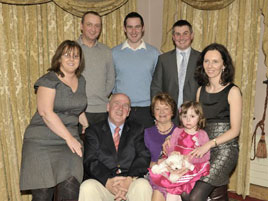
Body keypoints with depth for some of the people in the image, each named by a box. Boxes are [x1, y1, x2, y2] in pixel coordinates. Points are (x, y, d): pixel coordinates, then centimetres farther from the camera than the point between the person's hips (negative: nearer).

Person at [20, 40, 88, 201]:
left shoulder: (81, 81, 15)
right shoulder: (49, 80, -5)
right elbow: (46, 112, -15)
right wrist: (69, 137, -16)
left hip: (70, 141, 5)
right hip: (42, 142, -4)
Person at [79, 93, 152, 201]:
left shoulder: (137, 130, 15)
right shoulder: (93, 131, 11)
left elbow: (144, 157, 1)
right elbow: (90, 161, -2)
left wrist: (129, 180, -17)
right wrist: (108, 182, -20)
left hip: (131, 181, 0)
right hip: (102, 183, 0)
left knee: (143, 186, -31)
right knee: (87, 188, -30)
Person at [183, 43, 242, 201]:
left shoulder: (233, 91, -6)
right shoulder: (201, 90, 10)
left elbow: (235, 130, -8)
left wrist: (209, 144, -18)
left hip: (225, 148, -5)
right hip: (204, 149, 5)